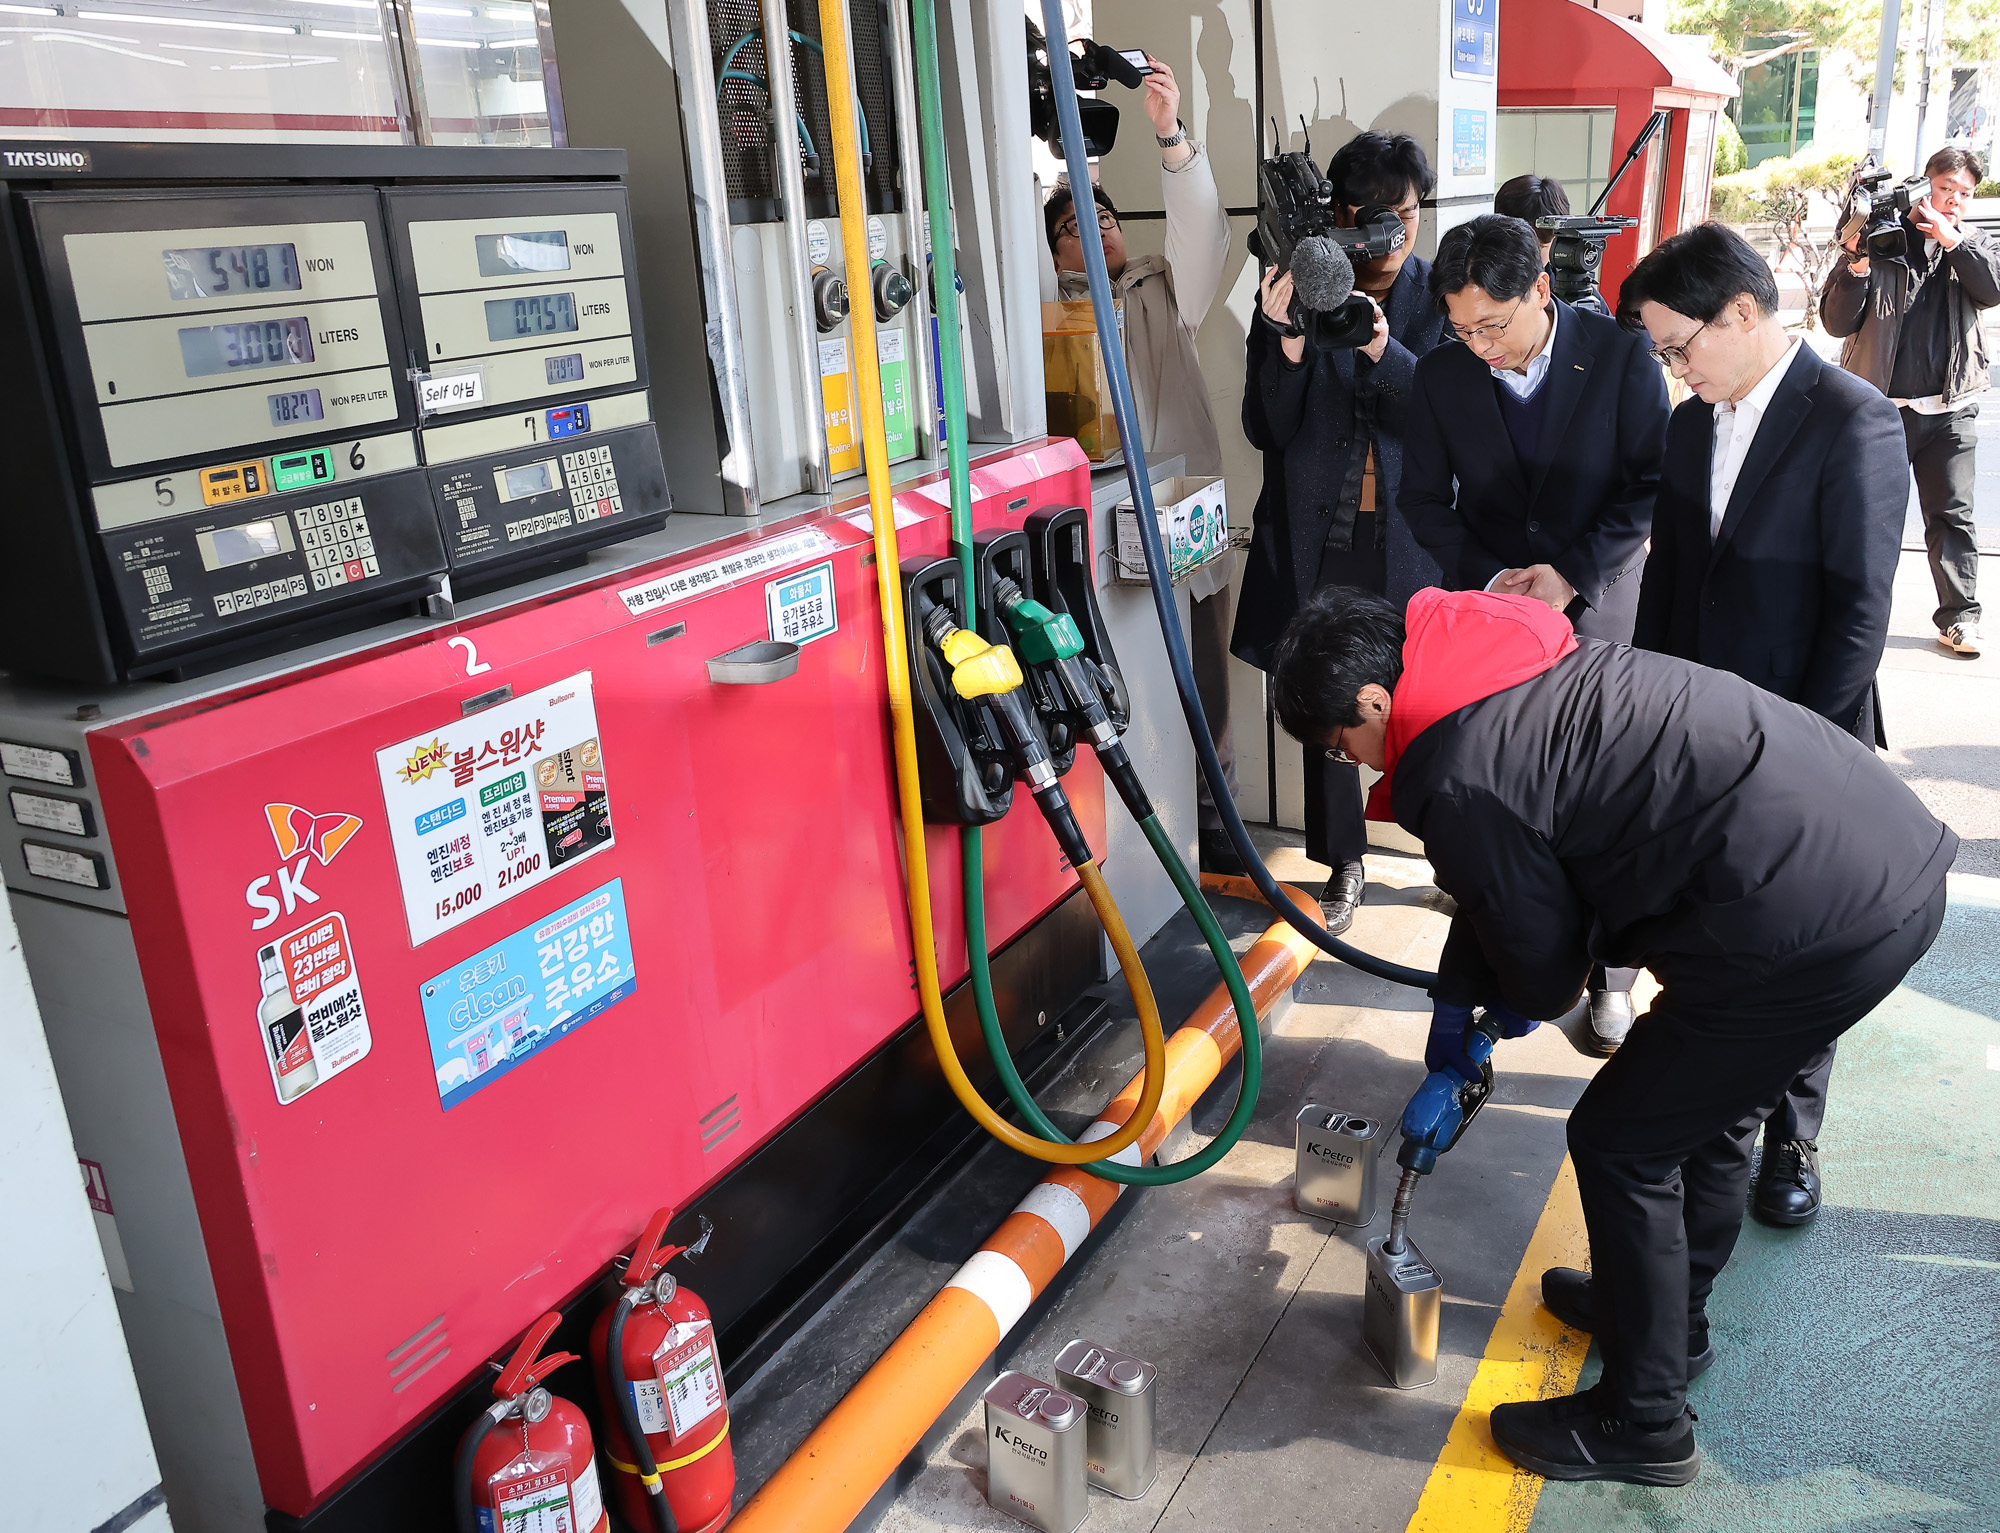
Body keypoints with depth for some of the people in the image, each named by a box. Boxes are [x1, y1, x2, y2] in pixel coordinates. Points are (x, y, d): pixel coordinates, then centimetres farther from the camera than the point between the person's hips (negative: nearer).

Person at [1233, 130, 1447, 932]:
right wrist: (1288, 343, -19)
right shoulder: (1298, 293, 1)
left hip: (1411, 534, 0)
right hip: (1320, 535, 1)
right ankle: (1343, 862, 25)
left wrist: (1384, 349, -23)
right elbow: (1265, 428, -2)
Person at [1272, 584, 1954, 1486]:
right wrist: (1454, 1005, 29)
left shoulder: (1456, 779, -16)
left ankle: (1643, 1425, 23)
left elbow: (1542, 965, -3)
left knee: (1619, 1143, 6)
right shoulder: (1507, 669, 14)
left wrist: (1514, 1004, 20)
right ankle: (1671, 1316, 50)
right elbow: (1504, 888, 24)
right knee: (1711, 1108, 27)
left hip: (1818, 921, -10)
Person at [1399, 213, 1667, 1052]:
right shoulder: (1443, 374, -5)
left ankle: (1609, 974, 18)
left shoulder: (1619, 358, -11)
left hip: (1597, 606, -1)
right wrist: (1490, 578, -11)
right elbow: (1424, 498, 2)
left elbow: (1655, 487, -7)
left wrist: (1570, 572, -16)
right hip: (1487, 602, 2)